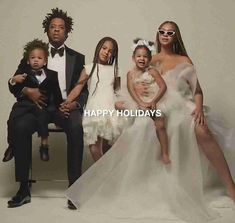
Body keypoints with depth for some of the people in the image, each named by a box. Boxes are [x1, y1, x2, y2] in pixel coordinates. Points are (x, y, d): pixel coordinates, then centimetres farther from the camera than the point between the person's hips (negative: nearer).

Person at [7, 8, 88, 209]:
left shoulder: (77, 58, 15)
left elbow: (84, 89, 10)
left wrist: (75, 104, -13)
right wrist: (27, 90, -13)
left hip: (67, 106, 0)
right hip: (39, 105, 1)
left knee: (77, 128, -35)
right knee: (20, 126, -31)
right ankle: (24, 188, -20)